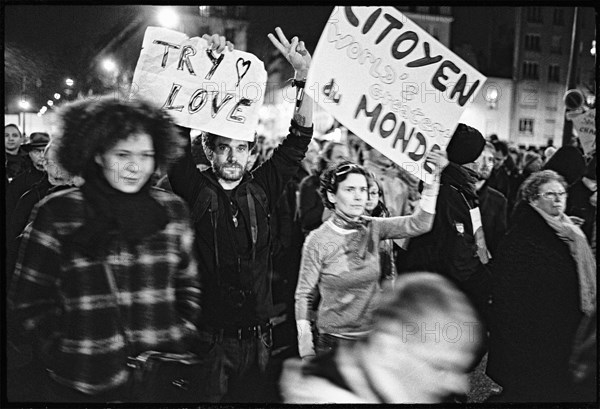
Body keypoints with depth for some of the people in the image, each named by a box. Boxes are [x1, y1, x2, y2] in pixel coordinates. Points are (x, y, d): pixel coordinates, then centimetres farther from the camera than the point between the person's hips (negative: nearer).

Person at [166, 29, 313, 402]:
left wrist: (305, 77, -12)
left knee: (250, 397, 17)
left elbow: (299, 139, -2)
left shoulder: (260, 189, 2)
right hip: (207, 338, -3)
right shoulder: (193, 189, -5)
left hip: (256, 337, 3)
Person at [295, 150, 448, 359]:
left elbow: (418, 224, -15)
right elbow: (304, 295, -6)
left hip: (374, 337, 3)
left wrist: (433, 178, -25)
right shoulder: (318, 240, -11)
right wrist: (306, 351, -7)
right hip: (333, 342, -3)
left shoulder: (373, 229, -2)